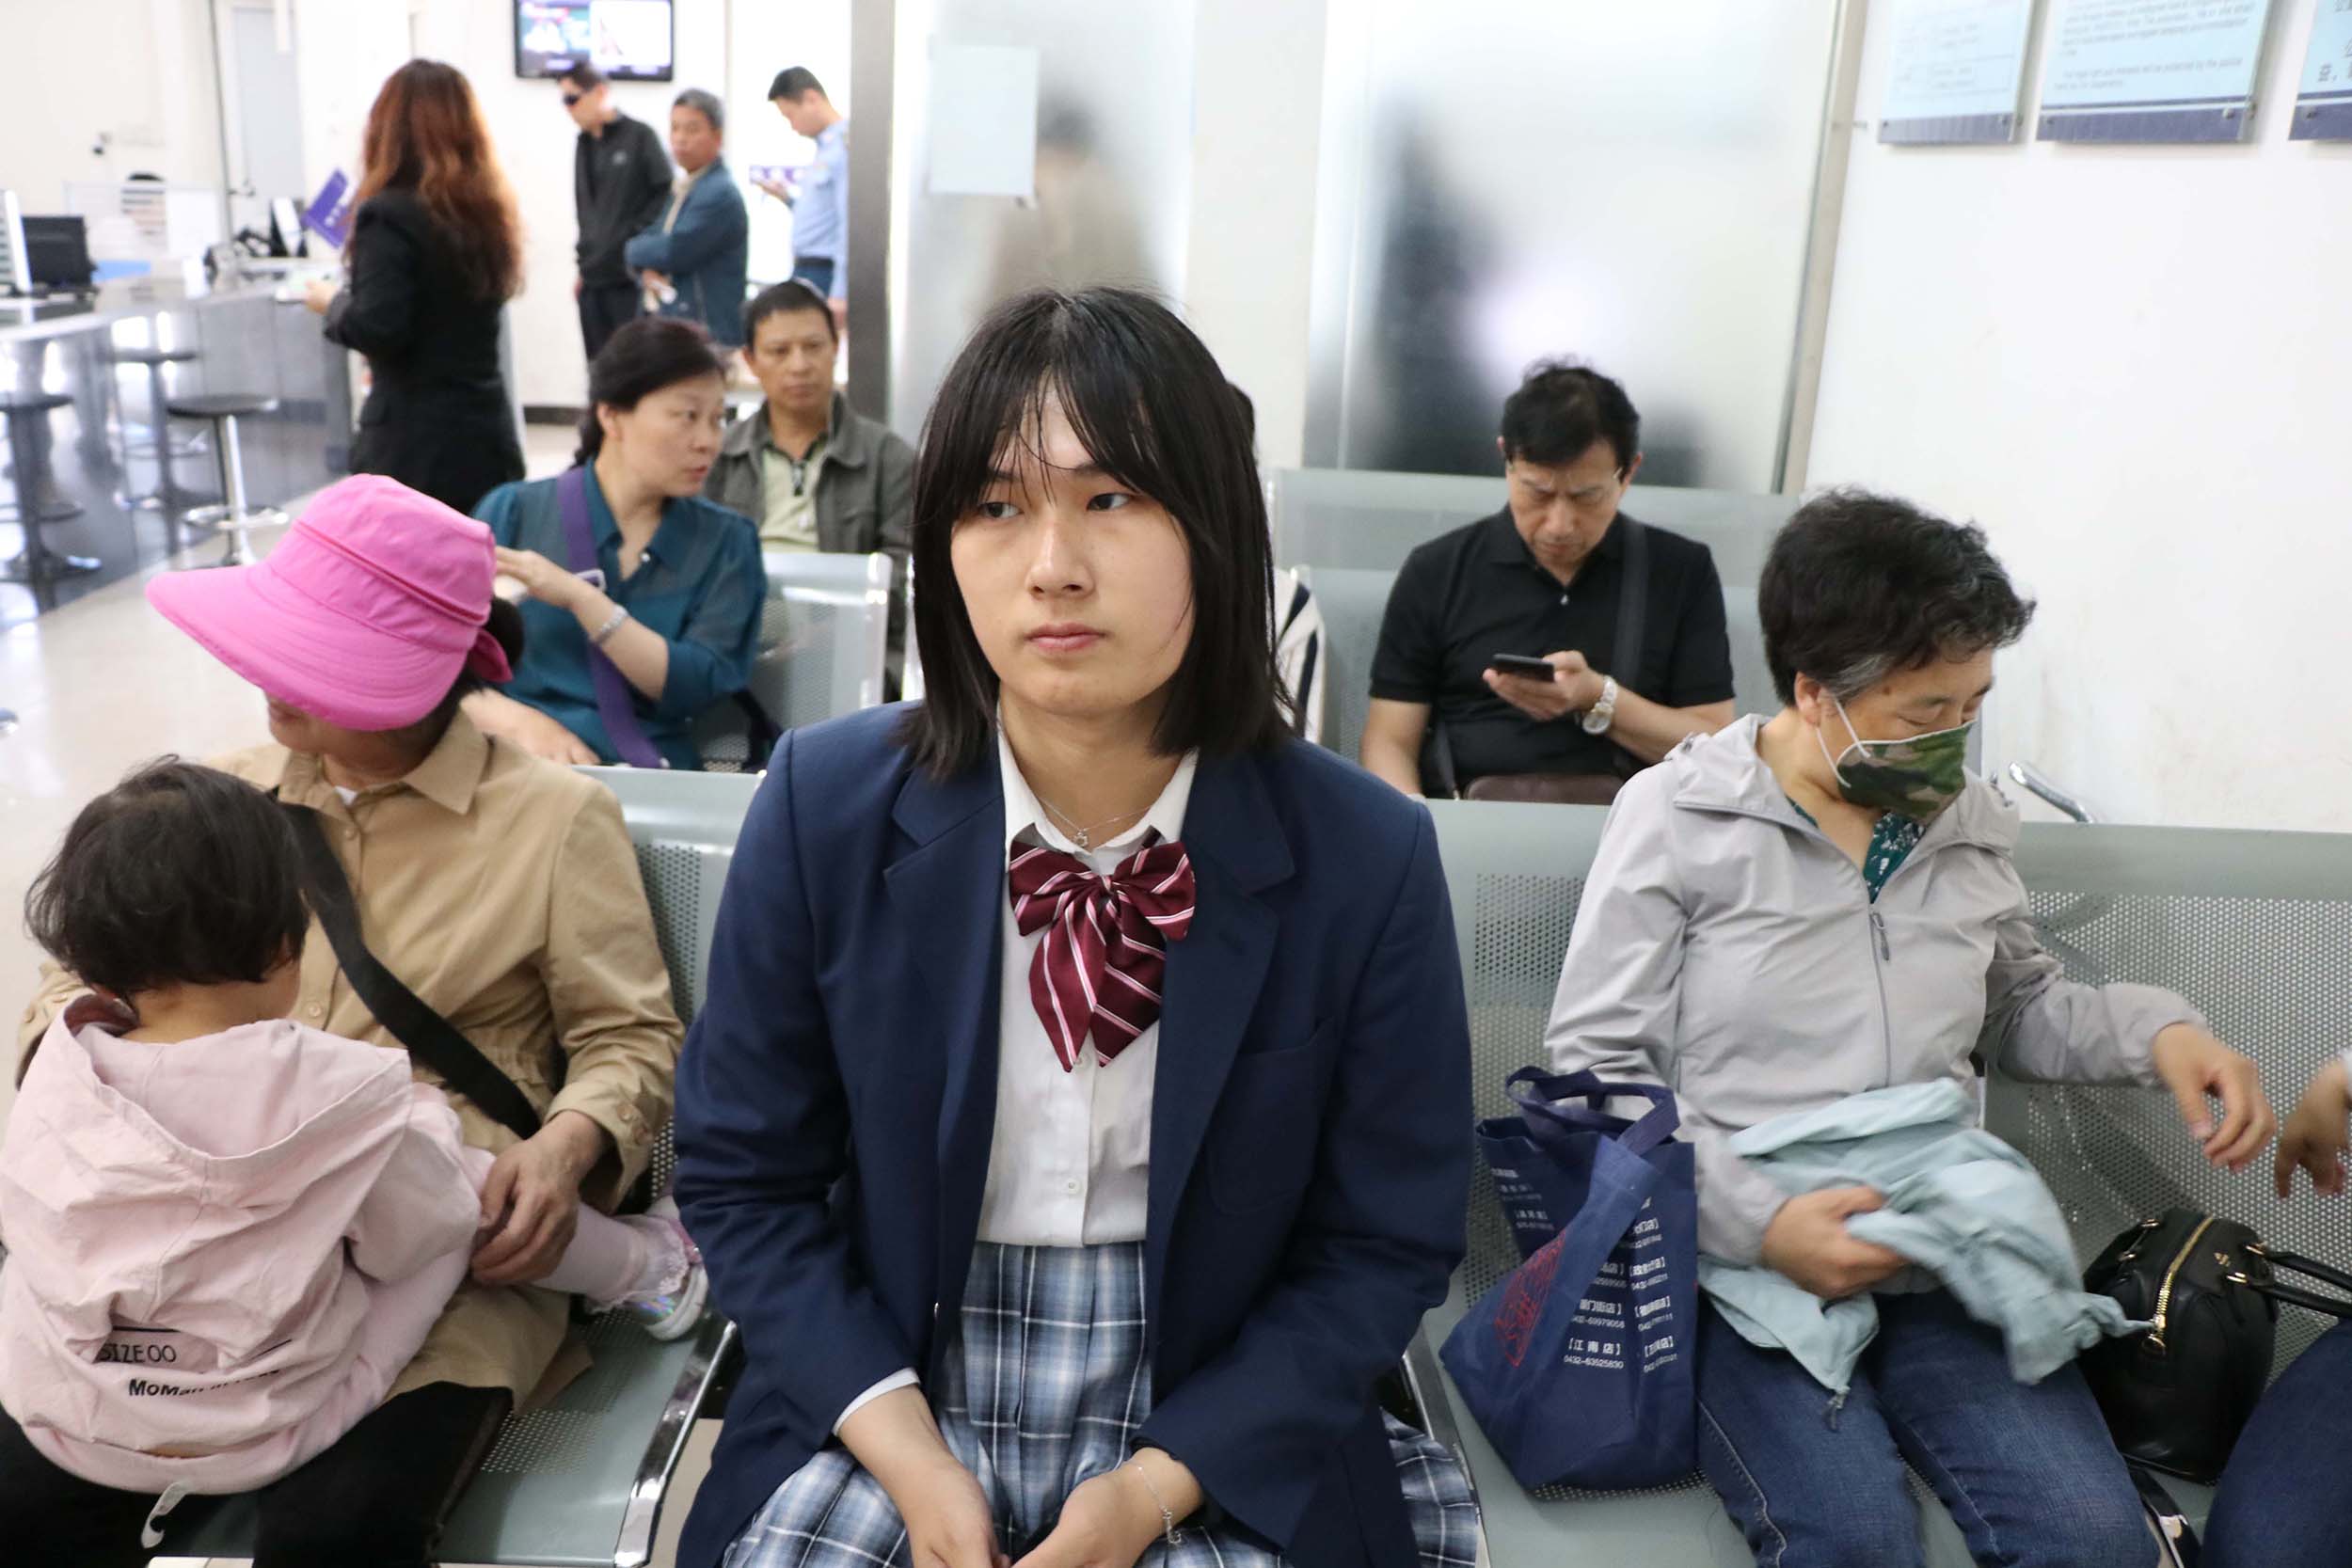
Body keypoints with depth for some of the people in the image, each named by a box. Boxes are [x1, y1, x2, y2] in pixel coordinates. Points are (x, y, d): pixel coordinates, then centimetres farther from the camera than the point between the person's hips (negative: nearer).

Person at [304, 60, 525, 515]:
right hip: (487, 433, 7)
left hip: (416, 442, -7)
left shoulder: (390, 214, -12)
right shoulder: (486, 211, 9)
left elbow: (377, 328, -19)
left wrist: (333, 303, 0)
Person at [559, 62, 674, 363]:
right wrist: (583, 264, 16)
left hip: (631, 280, -6)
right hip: (593, 281, 6)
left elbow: (669, 194, -10)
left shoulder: (640, 136, -5)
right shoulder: (583, 145, 16)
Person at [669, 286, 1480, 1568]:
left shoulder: (1366, 861, -11)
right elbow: (741, 1175, 0)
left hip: (1210, 1432, 0)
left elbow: (1386, 1244, -3)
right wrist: (903, 1450, -11)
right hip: (893, 1394, 1)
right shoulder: (826, 808, -9)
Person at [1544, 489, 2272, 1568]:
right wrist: (1758, 1223, -18)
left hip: (1945, 1258, 5)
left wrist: (2157, 1031, 6)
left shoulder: (1967, 816, 11)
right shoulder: (1678, 817, -4)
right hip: (1741, 1261, -4)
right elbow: (1594, 1070, -6)